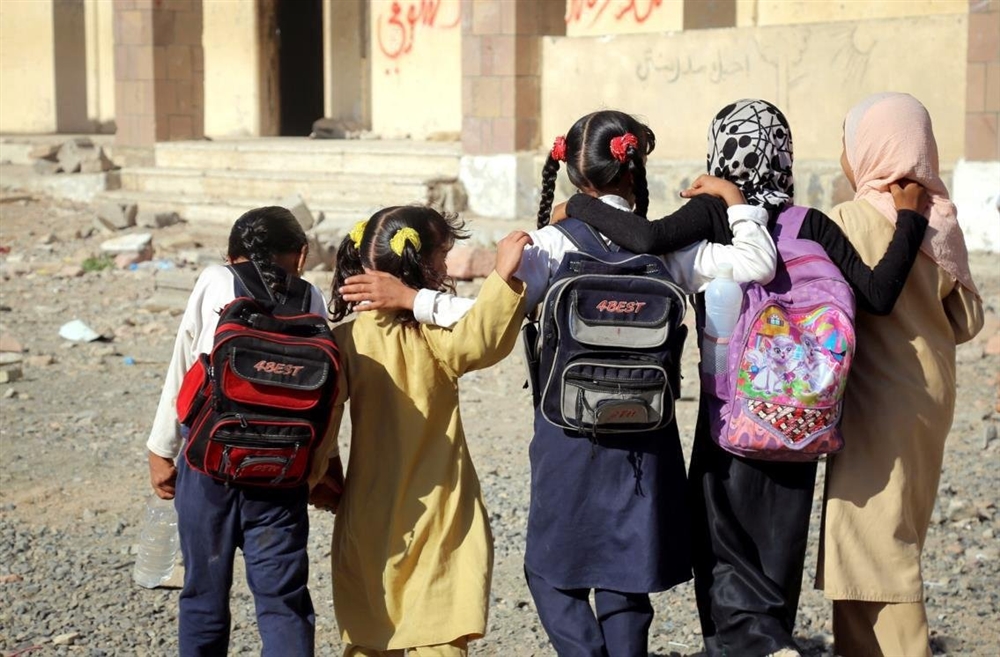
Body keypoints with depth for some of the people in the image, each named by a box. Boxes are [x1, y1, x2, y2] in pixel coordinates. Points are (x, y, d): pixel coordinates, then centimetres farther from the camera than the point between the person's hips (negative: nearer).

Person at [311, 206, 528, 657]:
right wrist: (502, 277, -38)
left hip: (366, 515, 5)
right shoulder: (431, 335, -14)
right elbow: (480, 341, -34)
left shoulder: (344, 337, 0)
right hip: (434, 518, -5)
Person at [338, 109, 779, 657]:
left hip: (569, 432, -2)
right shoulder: (666, 246, -1)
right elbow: (758, 265, -5)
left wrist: (410, 299, -11)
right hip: (646, 436, 3)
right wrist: (736, 203, 9)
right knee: (625, 581, 14)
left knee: (551, 572, 13)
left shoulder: (551, 244, -8)